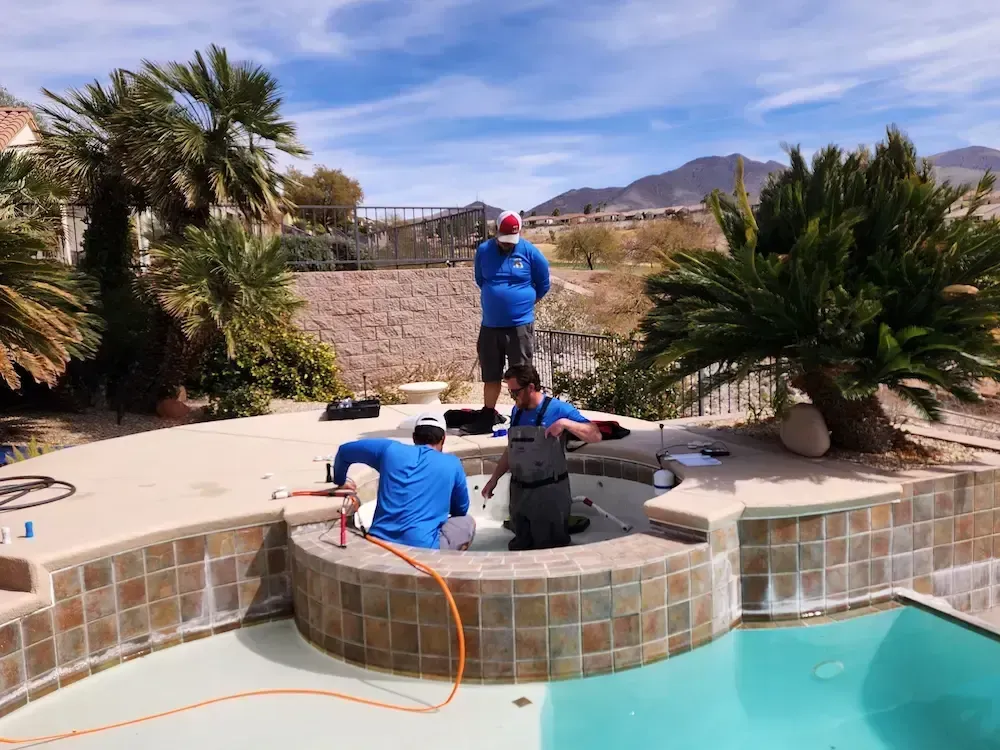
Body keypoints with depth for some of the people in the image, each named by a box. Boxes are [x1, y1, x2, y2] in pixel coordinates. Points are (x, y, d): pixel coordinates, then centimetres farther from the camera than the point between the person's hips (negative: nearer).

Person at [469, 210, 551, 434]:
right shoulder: (483, 251, 1)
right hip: (490, 325, 3)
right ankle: (488, 416, 23)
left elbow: (544, 284, 5)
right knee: (490, 375, 12)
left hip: (520, 325, -3)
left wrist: (522, 302, 9)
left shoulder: (530, 252, -6)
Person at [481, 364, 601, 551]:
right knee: (519, 547, 18)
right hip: (519, 492, 6)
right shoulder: (516, 411, 6)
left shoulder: (558, 409, -13)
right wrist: (494, 479, 14)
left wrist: (564, 423, -29)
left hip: (549, 493, -6)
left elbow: (595, 436, -18)